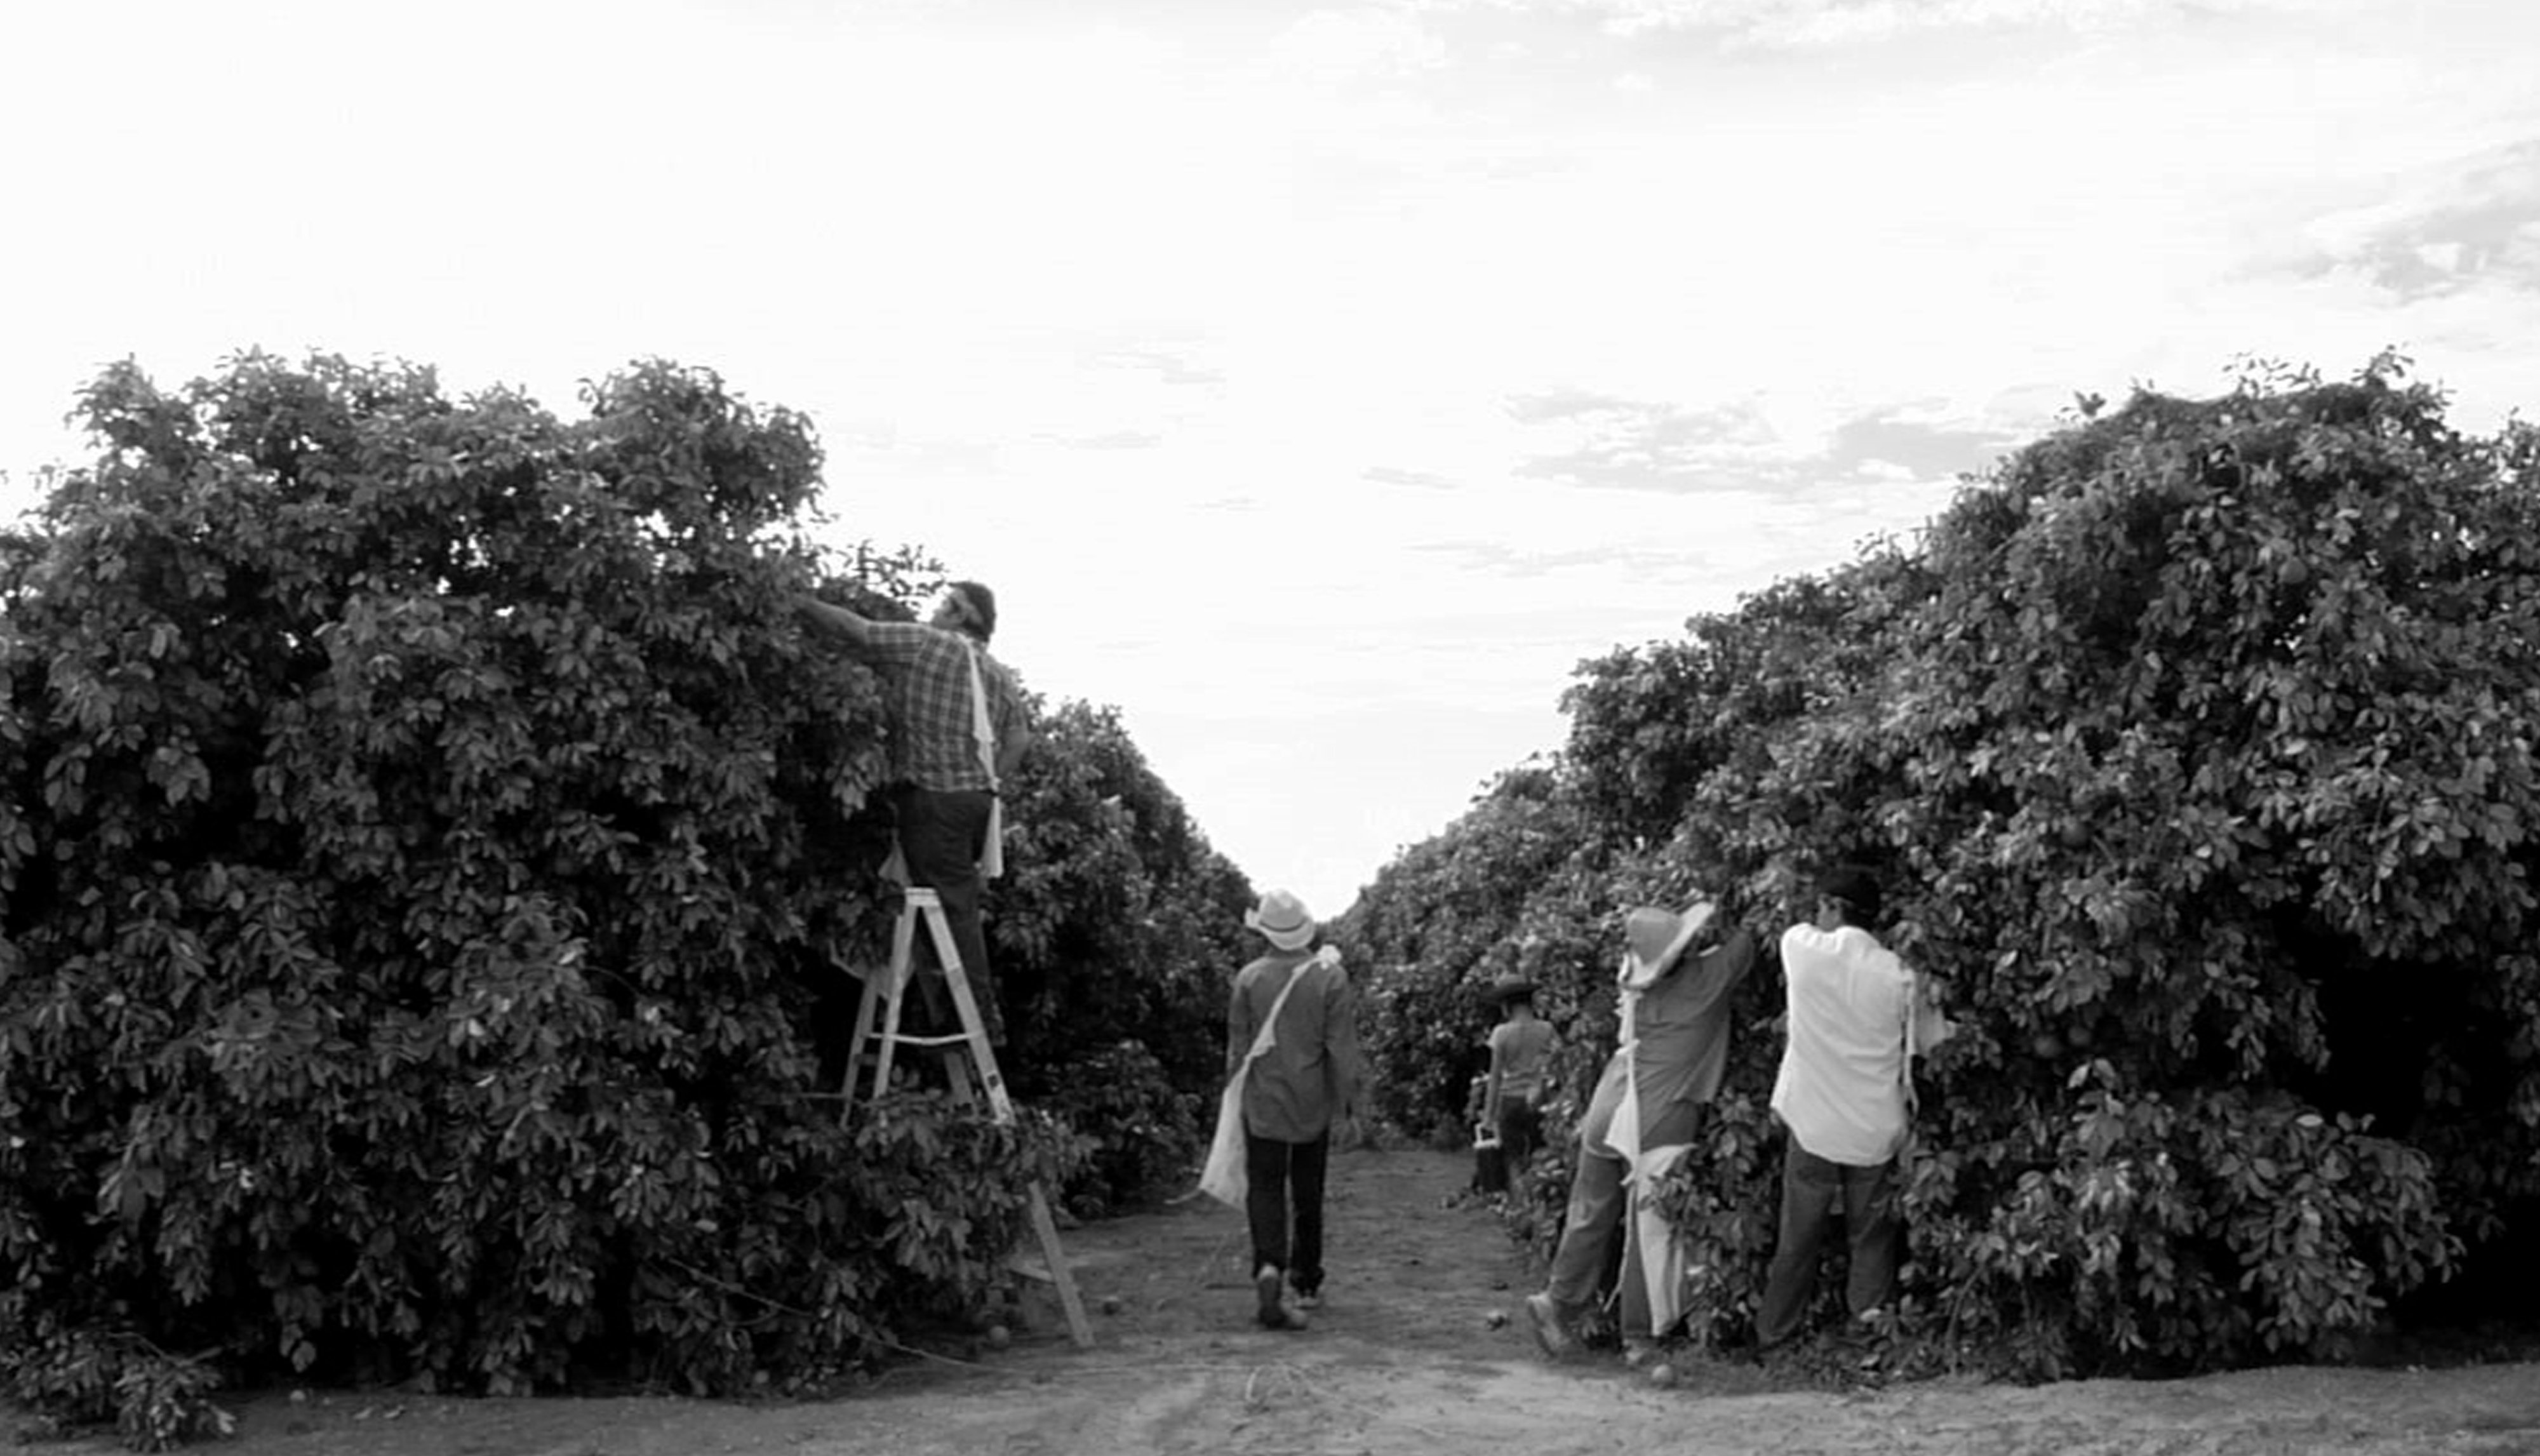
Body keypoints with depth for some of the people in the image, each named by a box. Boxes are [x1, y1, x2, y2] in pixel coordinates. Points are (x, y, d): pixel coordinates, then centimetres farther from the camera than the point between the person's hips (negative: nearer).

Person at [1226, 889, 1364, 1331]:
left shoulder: (1249, 977, -5)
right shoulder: (1330, 975, -7)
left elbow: (1237, 1044, 2)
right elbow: (1342, 1045, -6)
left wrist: (1235, 1092, 15)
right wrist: (1348, 1098, 3)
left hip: (1263, 1101, -1)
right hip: (1313, 1103, 1)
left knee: (1264, 1187, 1)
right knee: (1308, 1193, 14)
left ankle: (1269, 1267, -23)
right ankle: (1306, 1282, 24)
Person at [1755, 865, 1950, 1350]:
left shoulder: (1801, 948, -10)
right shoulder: (1897, 974, -7)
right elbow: (1936, 1039, 4)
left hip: (1812, 1123, 0)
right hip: (1876, 1129, 0)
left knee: (1799, 1237, 10)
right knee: (1873, 1239, 13)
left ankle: (1773, 1335, 19)